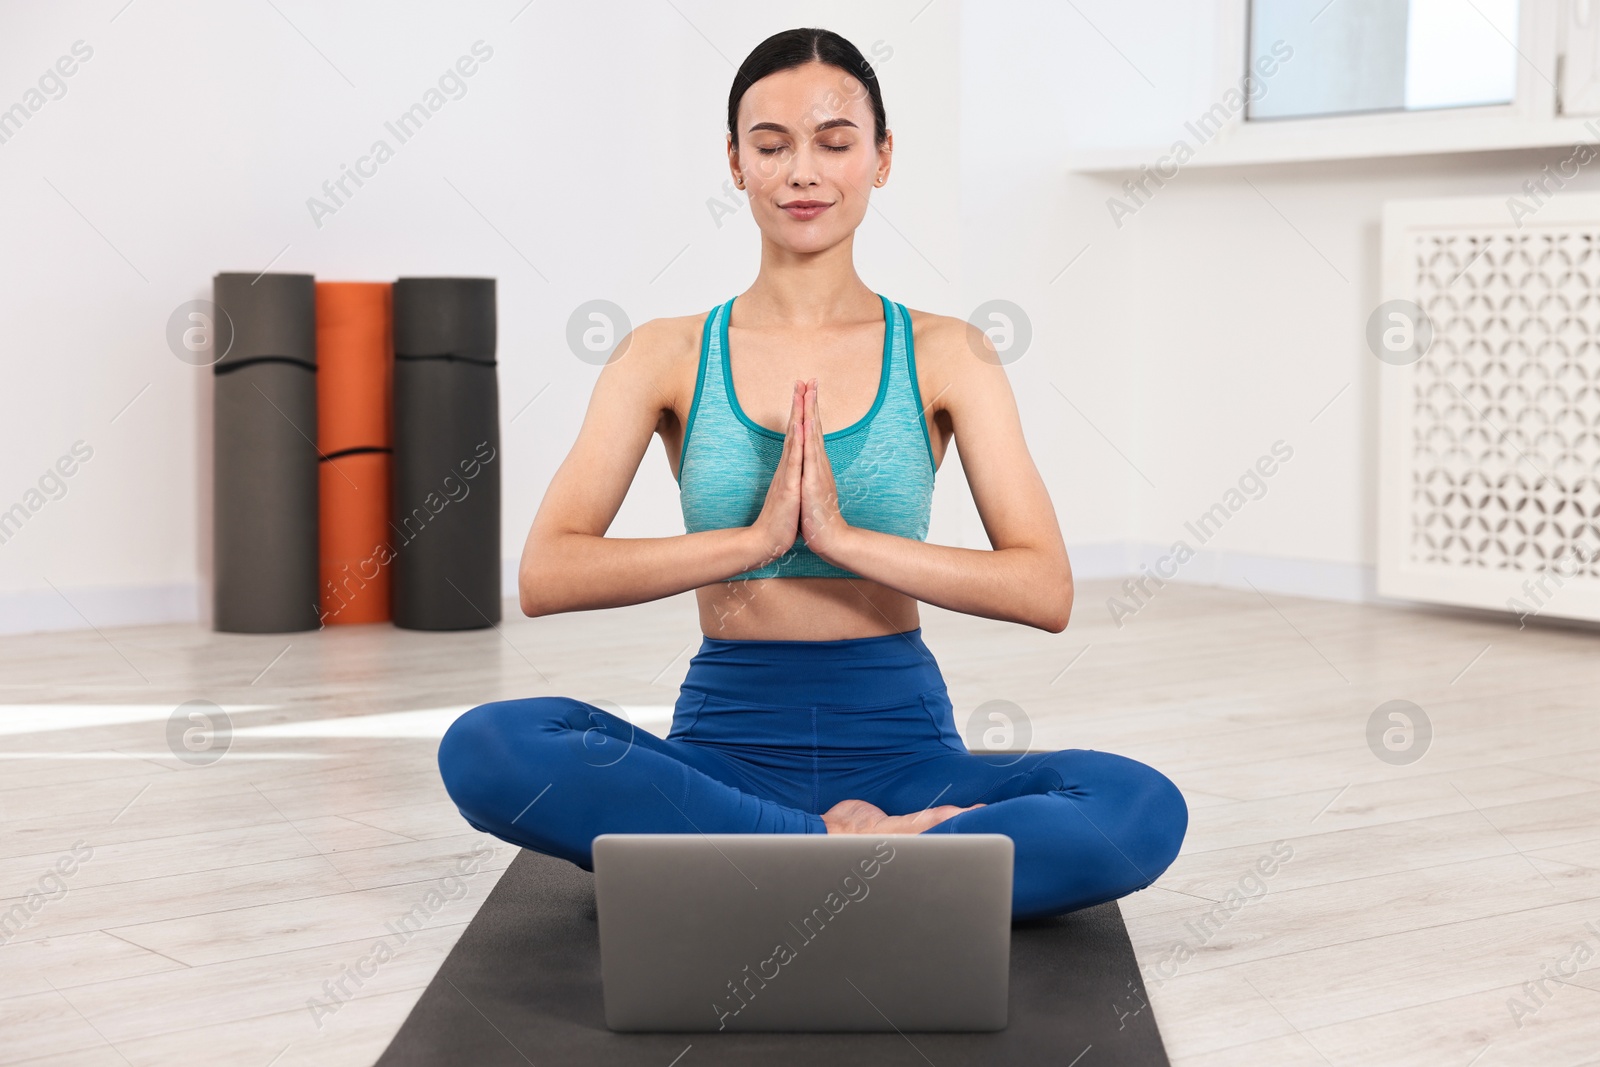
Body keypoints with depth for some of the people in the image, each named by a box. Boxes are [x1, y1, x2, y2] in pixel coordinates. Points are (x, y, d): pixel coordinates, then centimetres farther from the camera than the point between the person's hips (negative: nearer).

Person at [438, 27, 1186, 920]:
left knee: (1144, 809, -29)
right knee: (486, 748, -30)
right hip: (728, 744, 0)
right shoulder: (669, 357, 5)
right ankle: (845, 845, -24)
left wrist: (843, 535, -17)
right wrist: (757, 537, -18)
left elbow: (1045, 592, -6)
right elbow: (547, 575, -7)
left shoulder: (944, 356, 4)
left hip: (899, 747, 0)